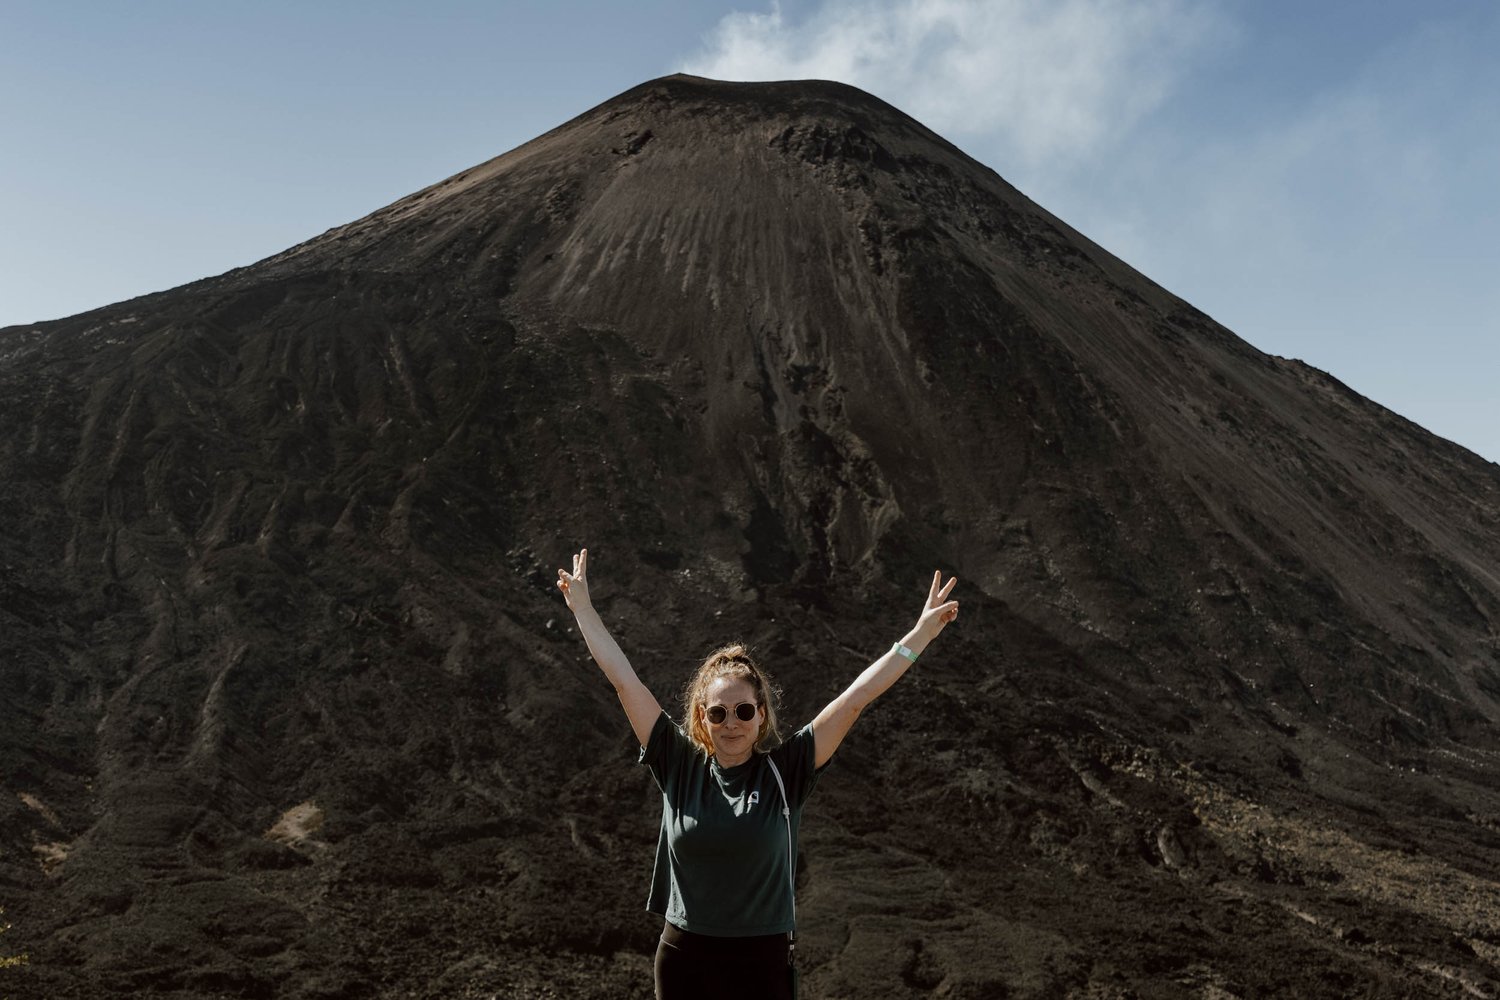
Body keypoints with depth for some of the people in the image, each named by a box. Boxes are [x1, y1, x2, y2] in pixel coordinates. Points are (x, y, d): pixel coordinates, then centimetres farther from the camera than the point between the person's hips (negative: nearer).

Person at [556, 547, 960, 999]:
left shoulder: (785, 770, -7)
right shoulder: (680, 764, -5)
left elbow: (856, 696, -11)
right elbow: (624, 679, -3)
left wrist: (922, 632, -12)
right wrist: (581, 605, 0)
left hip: (763, 962, -1)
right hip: (682, 960, 1)